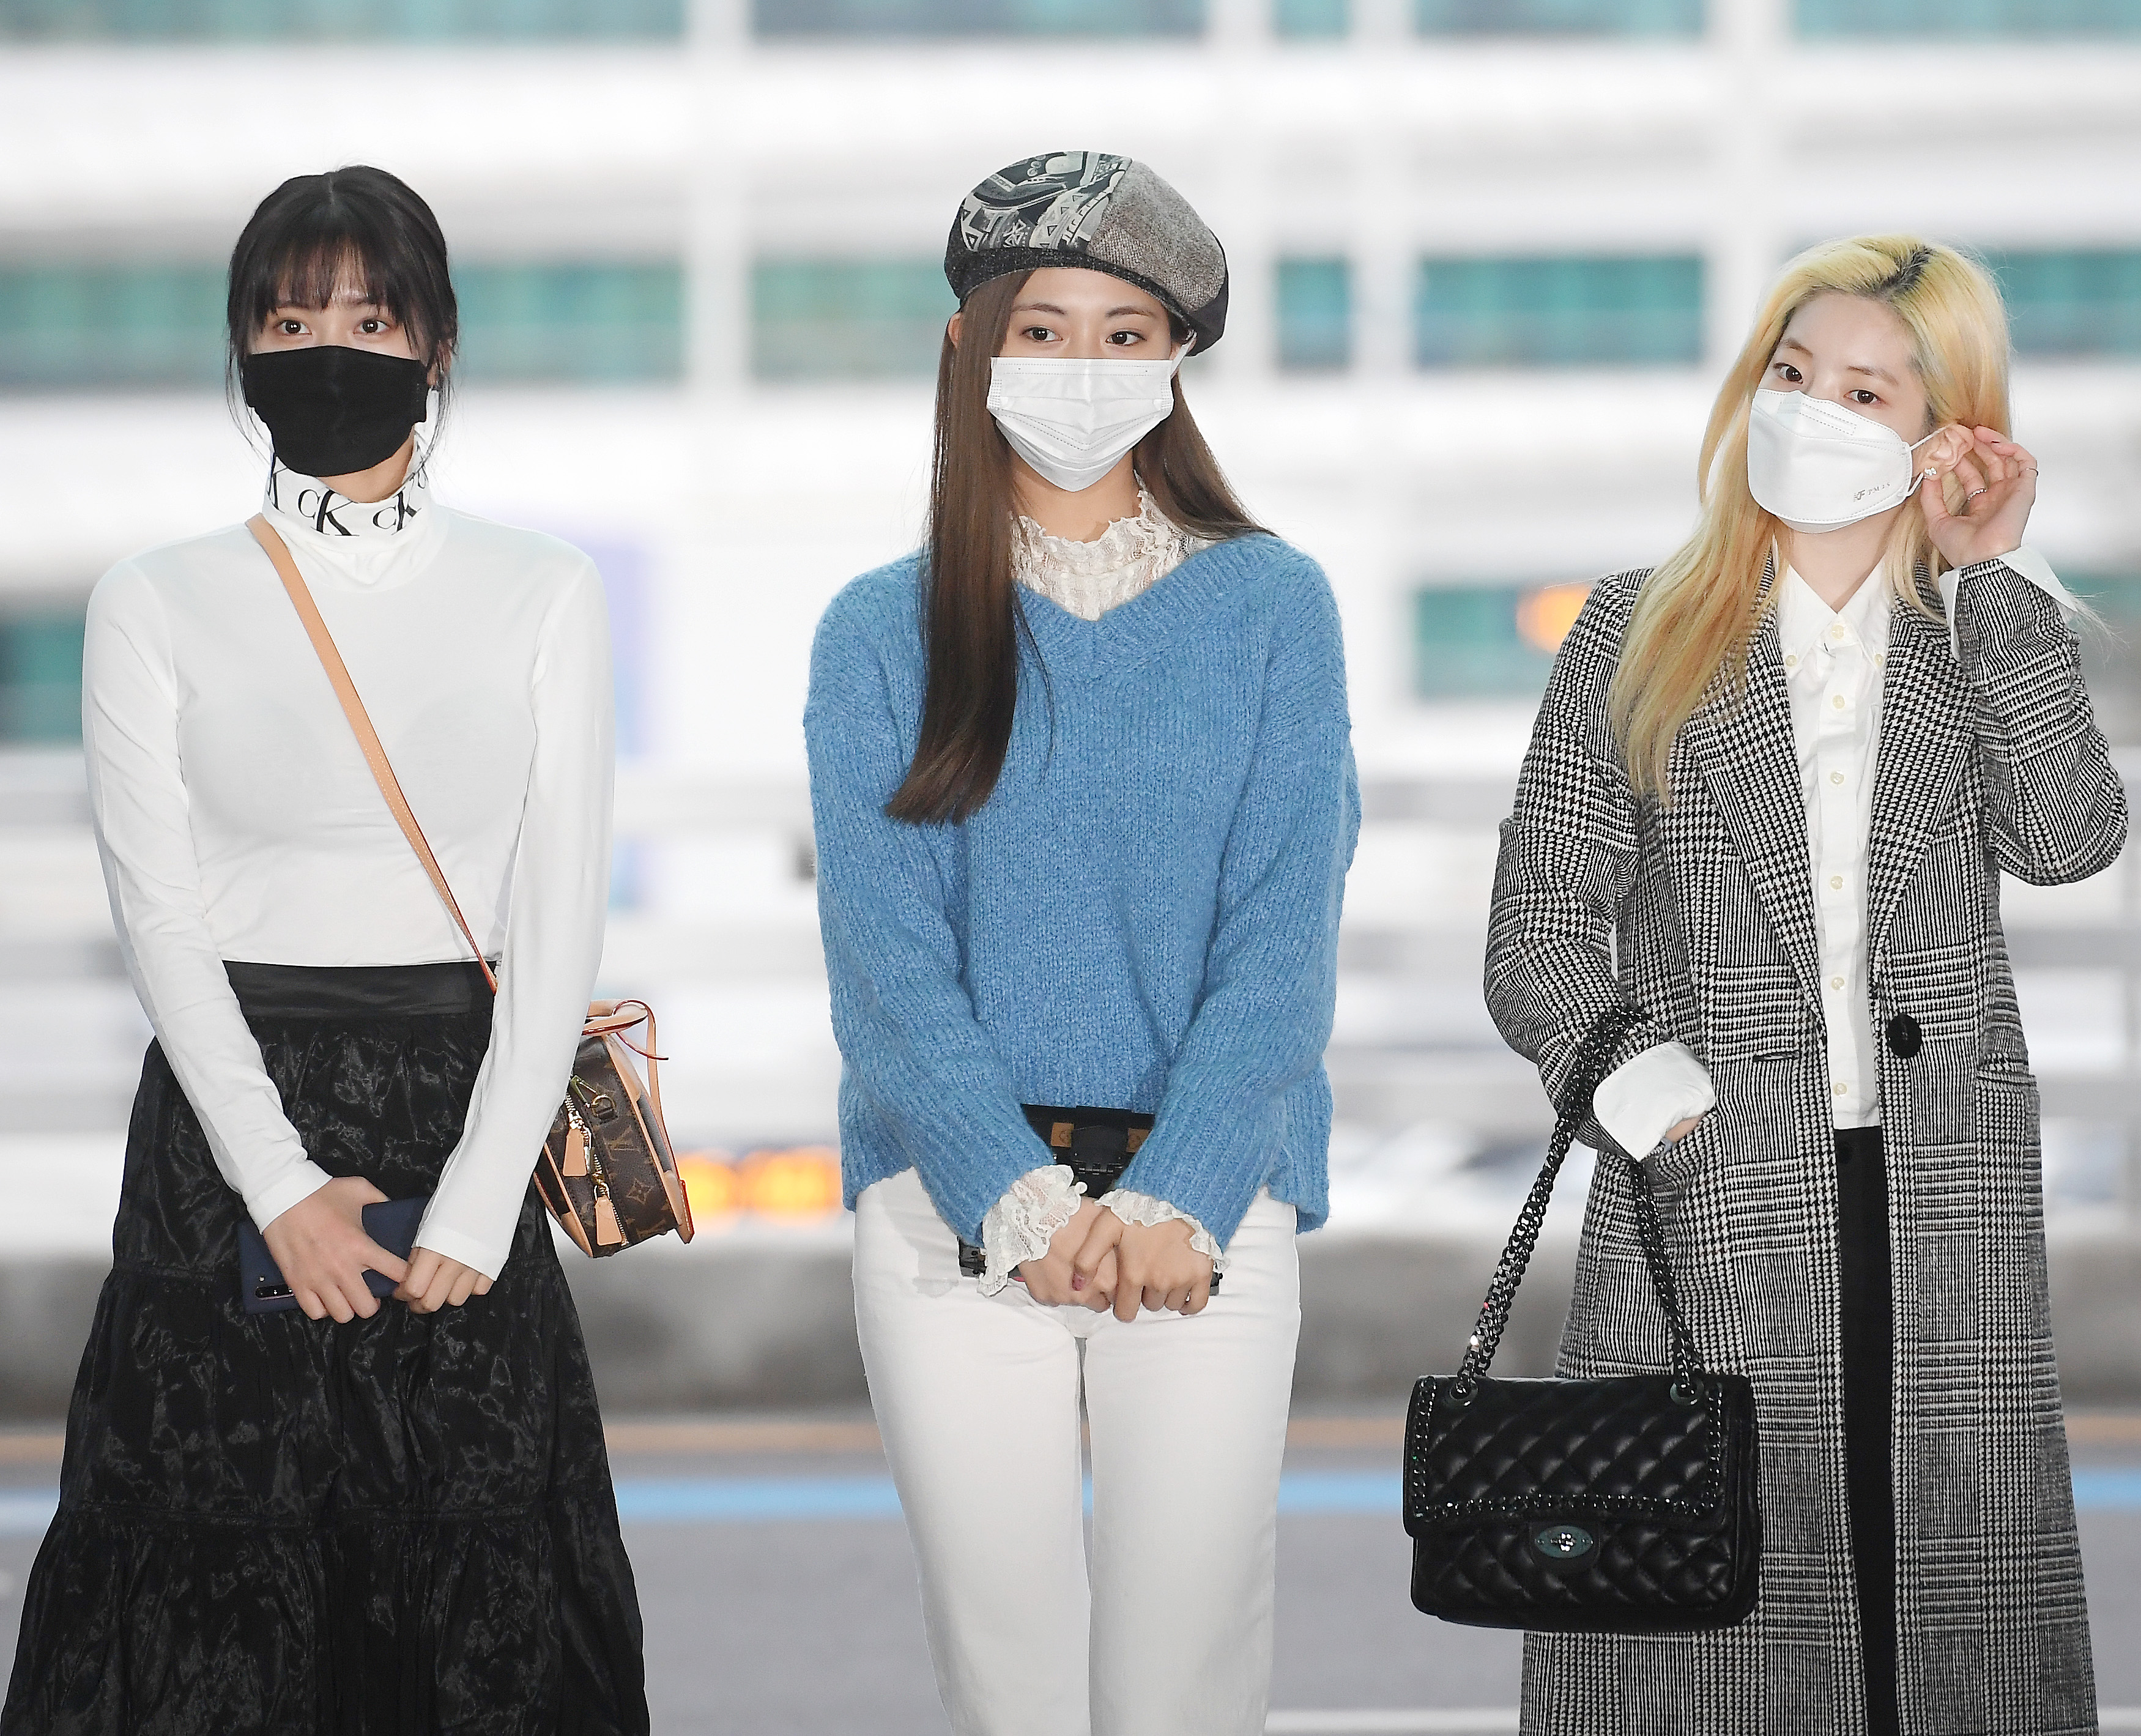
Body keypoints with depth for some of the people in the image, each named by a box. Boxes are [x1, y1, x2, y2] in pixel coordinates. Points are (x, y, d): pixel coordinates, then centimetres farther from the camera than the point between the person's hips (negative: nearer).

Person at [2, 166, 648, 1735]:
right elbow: (162, 919, -3)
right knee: (222, 1599, 0)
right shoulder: (158, 607, 4)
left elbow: (560, 920, -1)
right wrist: (281, 1185, -13)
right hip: (227, 1118, 0)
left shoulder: (543, 596, 5)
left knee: (485, 1588, 0)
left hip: (464, 1114, 0)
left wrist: (476, 1206, -11)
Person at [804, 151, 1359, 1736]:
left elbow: (1283, 936, -2)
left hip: (1202, 1203, -1)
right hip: (959, 1210, 1)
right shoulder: (883, 633, 7)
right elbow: (884, 951, -1)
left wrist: (1176, 1202, -15)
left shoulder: (1270, 609, 5)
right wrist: (1024, 1198, -15)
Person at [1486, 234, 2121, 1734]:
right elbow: (1540, 932, 6)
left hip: (1946, 1217, 1)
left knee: (1946, 1613, -2)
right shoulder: (1639, 638, 10)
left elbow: (2067, 837, -8)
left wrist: (1997, 576, -4)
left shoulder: (1994, 642, 12)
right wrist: (1630, 1075, -11)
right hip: (1707, 1215, -1)